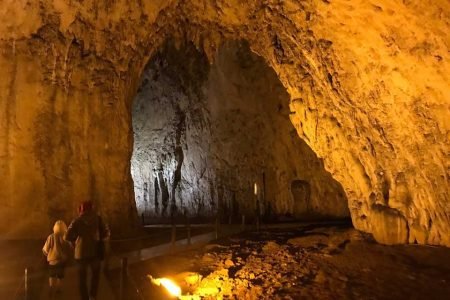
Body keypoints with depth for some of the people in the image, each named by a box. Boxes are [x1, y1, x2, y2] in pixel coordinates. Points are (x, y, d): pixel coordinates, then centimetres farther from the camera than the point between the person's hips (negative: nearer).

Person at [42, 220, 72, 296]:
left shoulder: (51, 237, -18)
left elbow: (45, 249, -10)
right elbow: (69, 249, -8)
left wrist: (47, 253, 12)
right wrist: (67, 256, 11)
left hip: (53, 259, -1)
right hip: (62, 259, 1)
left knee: (52, 276, 19)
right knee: (60, 275, 19)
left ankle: (52, 290, 20)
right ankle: (58, 289, 27)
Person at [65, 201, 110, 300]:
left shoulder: (77, 221, -7)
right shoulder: (97, 219, -4)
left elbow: (68, 236, -15)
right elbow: (106, 233, -5)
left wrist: (75, 239, 5)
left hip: (82, 253, -1)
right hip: (95, 252, 1)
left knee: (82, 278, 15)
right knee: (95, 275, 22)